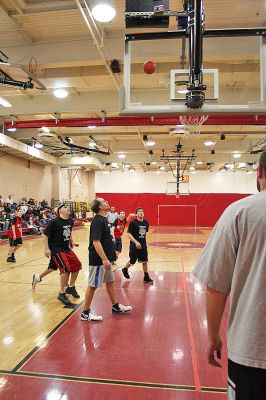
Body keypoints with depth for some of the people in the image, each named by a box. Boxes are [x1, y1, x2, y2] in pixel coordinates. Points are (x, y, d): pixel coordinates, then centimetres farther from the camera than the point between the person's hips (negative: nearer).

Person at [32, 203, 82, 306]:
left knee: (77, 265, 5)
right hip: (55, 248, -8)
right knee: (66, 268, -19)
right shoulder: (54, 222, -17)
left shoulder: (70, 221, 2)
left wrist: (71, 241, 15)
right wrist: (46, 249, -17)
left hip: (66, 248, 8)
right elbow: (45, 234, -14)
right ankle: (62, 294, -4)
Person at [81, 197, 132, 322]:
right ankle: (86, 313, 15)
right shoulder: (97, 221, -20)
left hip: (106, 258, 10)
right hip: (98, 260, -10)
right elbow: (96, 242, -26)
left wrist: (112, 252, 21)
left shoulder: (104, 219, 9)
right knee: (93, 285, 1)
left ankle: (115, 306, 35)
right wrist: (104, 259, -28)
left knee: (110, 281, 20)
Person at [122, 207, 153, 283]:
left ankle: (146, 277, 19)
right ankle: (125, 269, 37)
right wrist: (136, 242, -28)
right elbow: (129, 234, -18)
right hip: (134, 245, -5)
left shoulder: (146, 222, 3)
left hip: (143, 245, 5)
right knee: (132, 261, 9)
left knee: (145, 261, 8)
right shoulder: (133, 223, -14)